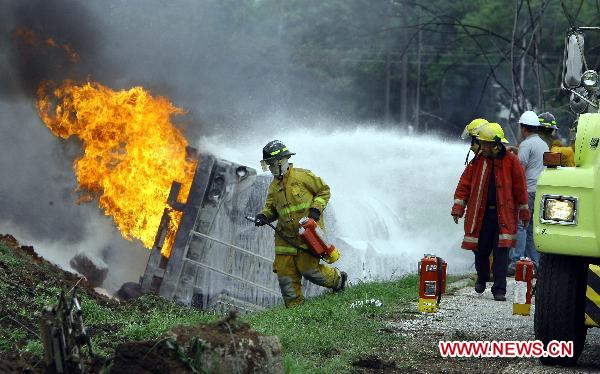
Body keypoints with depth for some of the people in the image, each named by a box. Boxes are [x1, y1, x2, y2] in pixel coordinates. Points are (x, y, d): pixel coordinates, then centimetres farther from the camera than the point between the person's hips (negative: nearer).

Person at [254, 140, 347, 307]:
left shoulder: (302, 176, -7)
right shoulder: (274, 186, 11)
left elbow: (324, 190, 0)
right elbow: (271, 207, 16)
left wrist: (316, 209, -12)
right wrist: (264, 216, -5)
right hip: (286, 235, 6)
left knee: (307, 268, -9)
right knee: (284, 270, -1)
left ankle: (337, 279, 18)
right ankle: (294, 306, 10)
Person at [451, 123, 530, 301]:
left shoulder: (511, 161, -3)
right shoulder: (478, 161, 4)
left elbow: (520, 188, 2)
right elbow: (465, 185, 6)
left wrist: (524, 213, 5)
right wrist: (458, 209, 0)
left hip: (503, 214, -3)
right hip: (480, 213, 3)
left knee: (501, 252, -7)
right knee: (481, 251, 8)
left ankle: (499, 289, -4)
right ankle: (481, 279, 35)